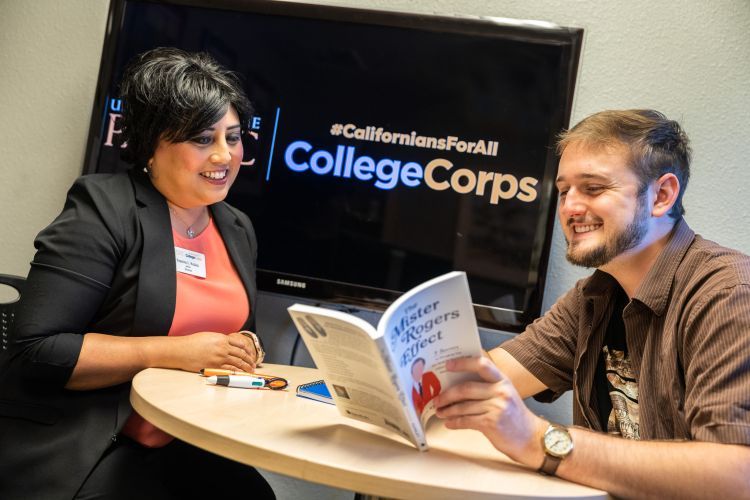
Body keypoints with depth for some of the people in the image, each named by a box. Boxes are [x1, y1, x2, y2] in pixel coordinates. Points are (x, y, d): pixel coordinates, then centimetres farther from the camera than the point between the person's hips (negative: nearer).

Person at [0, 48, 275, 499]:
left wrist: (245, 350, -6)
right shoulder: (104, 209, -13)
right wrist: (173, 352, -21)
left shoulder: (238, 231, 8)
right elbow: (37, 350, -18)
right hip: (71, 448, -5)